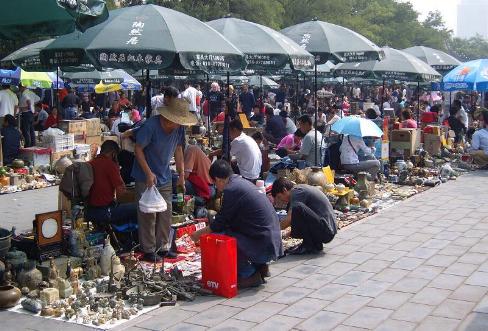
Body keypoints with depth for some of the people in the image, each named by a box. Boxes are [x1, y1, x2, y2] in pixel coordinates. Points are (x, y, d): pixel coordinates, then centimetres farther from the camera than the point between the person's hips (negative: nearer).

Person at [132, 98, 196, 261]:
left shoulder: (179, 129, -4)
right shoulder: (150, 126, -23)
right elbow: (138, 149, -17)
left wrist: (182, 174, 3)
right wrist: (149, 173, -23)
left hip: (165, 178, 6)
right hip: (146, 178, -6)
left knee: (166, 213, 9)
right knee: (148, 215, -1)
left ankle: (163, 247, 21)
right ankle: (148, 250, 10)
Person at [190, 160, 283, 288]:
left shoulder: (231, 189, -15)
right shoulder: (240, 181, 14)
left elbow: (221, 223, -8)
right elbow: (230, 218, 23)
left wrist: (199, 233, 8)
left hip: (262, 243, -9)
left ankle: (249, 274, -2)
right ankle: (260, 266, 19)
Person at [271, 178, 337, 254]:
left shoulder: (297, 191, -10)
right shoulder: (300, 189, 18)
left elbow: (289, 220, -18)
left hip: (325, 232, -10)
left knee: (297, 208, -26)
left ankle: (310, 246, -10)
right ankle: (315, 243, 8)